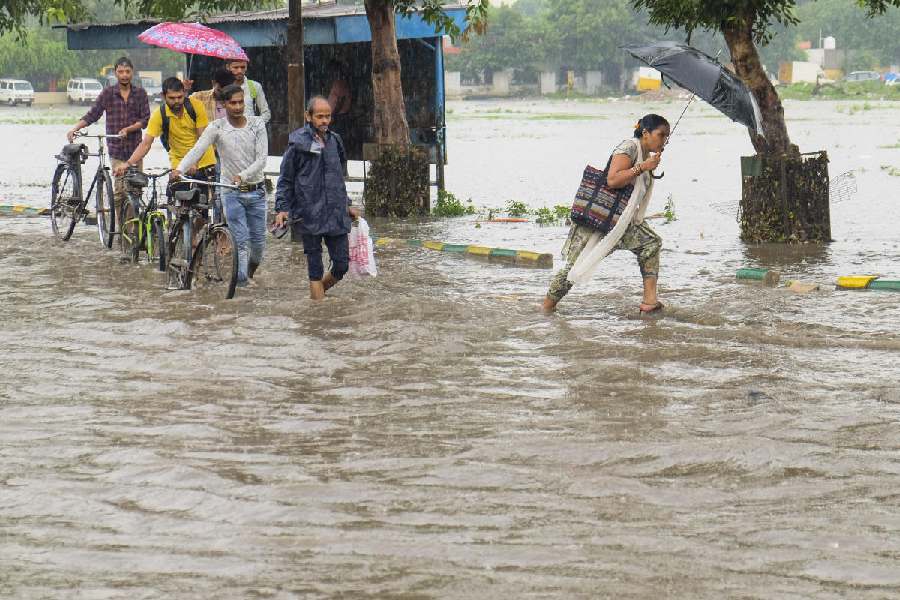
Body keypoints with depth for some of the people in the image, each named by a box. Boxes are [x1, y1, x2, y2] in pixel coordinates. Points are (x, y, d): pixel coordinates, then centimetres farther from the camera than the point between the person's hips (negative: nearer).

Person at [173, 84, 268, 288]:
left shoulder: (257, 125, -2)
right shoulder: (217, 127, -6)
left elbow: (262, 158, -9)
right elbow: (197, 150, -18)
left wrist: (243, 175, -26)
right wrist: (180, 169, -36)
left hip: (256, 190, 2)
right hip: (232, 193, -2)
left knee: (258, 240, 9)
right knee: (241, 241, -7)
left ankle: (251, 272, 36)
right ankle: (242, 282, 0)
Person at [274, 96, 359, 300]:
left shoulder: (334, 141, 12)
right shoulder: (298, 143, -5)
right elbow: (285, 180, 0)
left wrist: (346, 205, 23)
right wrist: (281, 208, -9)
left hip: (336, 215, 5)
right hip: (310, 216, -5)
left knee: (341, 266, 5)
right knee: (315, 269, 1)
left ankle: (317, 292, 29)